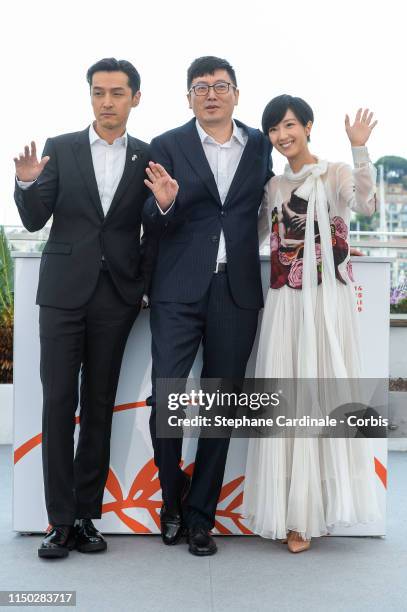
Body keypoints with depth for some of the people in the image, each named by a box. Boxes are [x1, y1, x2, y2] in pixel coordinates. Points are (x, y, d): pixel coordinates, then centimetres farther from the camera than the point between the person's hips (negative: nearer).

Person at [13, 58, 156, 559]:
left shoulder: (149, 157, 6)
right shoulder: (59, 150, 5)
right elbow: (35, 221, 3)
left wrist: (148, 282, -3)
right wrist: (28, 183, -15)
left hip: (117, 296, 1)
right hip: (64, 292, 0)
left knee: (100, 406, 6)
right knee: (59, 403, -2)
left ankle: (86, 514, 16)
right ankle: (61, 519, 7)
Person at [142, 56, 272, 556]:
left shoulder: (260, 145, 11)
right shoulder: (167, 147, 4)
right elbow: (154, 224, 0)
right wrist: (163, 203, -20)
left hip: (237, 291, 2)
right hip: (179, 290, -2)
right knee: (166, 400, -7)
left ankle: (199, 514, 20)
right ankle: (172, 495, 20)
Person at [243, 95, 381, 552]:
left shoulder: (335, 173, -2)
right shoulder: (273, 186, 14)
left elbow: (366, 205, -22)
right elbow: (254, 234, 22)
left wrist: (359, 151, -31)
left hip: (325, 300, -4)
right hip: (284, 302, 5)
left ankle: (310, 509, 13)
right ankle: (292, 510, 15)